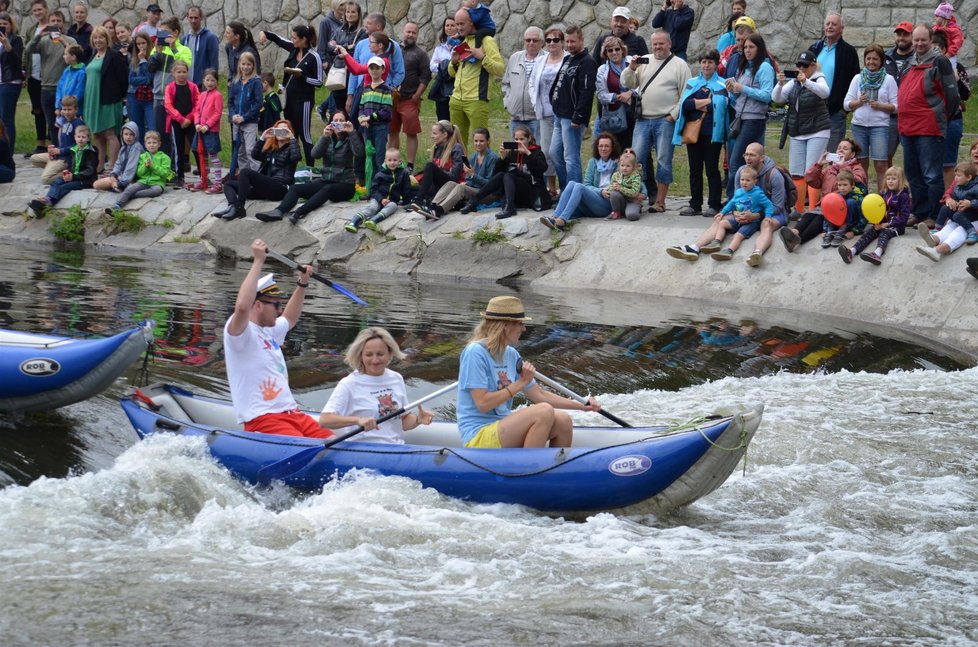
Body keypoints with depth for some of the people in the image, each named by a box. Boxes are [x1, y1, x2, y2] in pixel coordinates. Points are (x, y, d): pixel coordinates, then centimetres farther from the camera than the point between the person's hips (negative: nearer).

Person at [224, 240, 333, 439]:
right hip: (261, 421, -9)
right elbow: (242, 306, -29)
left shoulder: (270, 331, 22)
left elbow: (290, 319, 45)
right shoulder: (239, 330, -6)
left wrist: (302, 284, 36)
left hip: (292, 414, 9)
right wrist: (258, 261, -25)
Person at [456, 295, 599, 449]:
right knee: (545, 411, -25)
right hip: (478, 438, -9)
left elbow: (539, 394, 18)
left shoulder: (511, 354, 13)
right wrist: (520, 383, -14)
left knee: (563, 421, -7)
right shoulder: (475, 352, -14)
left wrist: (581, 406, 14)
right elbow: (483, 404, -20)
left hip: (503, 428, 9)